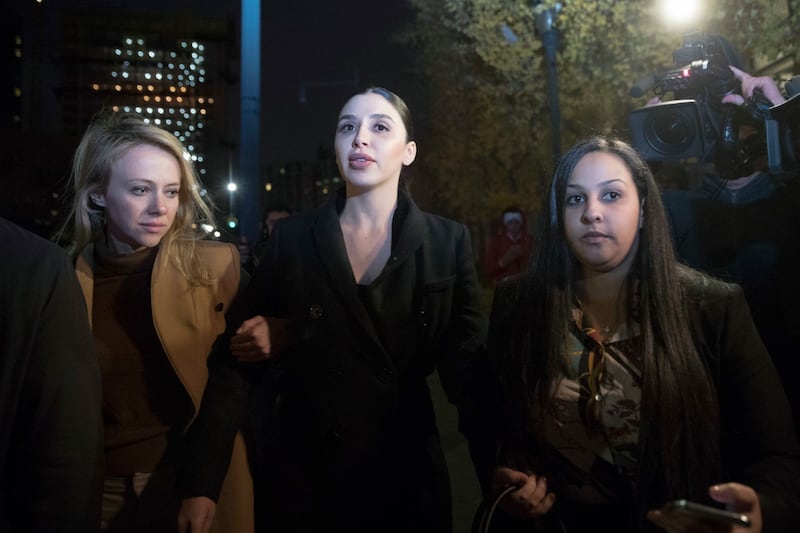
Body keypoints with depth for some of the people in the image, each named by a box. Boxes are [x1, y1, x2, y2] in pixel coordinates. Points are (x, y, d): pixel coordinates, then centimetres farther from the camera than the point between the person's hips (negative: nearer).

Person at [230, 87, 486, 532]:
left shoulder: (449, 241, -5)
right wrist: (270, 338, -13)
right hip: (303, 464, 1)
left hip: (406, 466, 0)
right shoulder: (292, 237, -3)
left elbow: (466, 359, -5)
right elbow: (255, 336, 9)